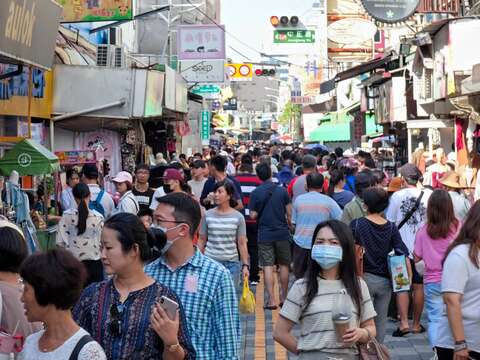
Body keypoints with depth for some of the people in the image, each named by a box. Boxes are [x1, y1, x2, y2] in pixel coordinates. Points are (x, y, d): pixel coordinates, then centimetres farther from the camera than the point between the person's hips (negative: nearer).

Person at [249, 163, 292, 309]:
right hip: (282, 233, 1)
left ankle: (271, 300, -4)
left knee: (268, 267, 0)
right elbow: (289, 213, -1)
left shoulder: (255, 193, -7)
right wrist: (289, 226, 15)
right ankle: (283, 297, 19)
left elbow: (253, 215, -6)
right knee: (284, 265, 13)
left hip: (265, 234, -1)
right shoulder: (282, 190, -3)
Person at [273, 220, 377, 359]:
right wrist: (307, 351, -4)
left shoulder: (358, 285, 2)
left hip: (350, 356, 2)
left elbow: (370, 328, 8)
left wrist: (361, 333, -12)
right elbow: (280, 333, -3)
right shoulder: (302, 287, -5)